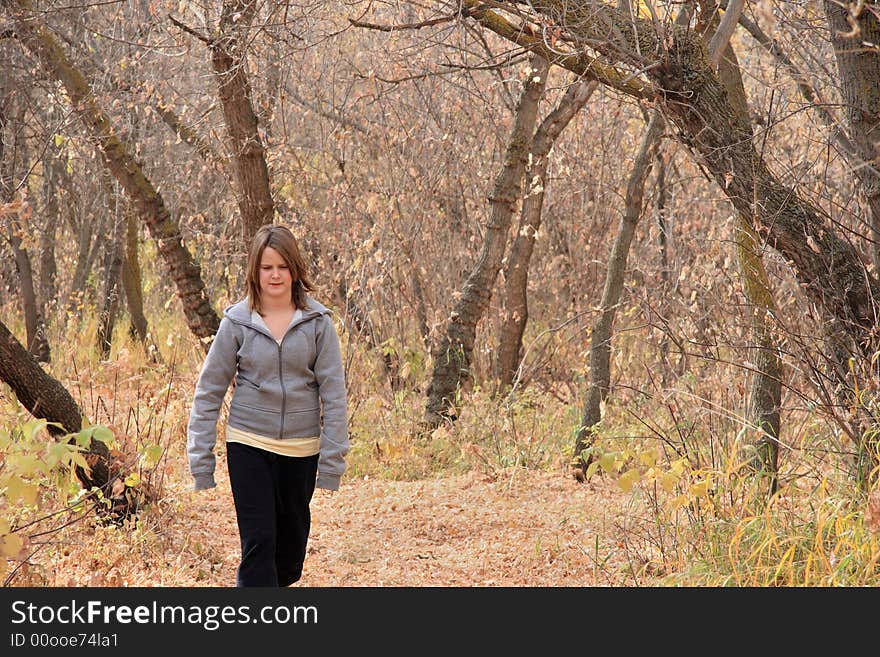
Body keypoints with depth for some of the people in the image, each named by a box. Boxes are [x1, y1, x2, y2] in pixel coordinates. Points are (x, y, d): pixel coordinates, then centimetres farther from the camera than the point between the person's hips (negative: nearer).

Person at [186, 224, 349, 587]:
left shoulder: (317, 321, -2)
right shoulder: (237, 322, -3)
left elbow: (333, 391, -1)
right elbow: (209, 390, 2)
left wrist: (332, 459, -5)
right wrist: (200, 457, 0)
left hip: (302, 448, 2)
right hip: (249, 445, -2)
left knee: (291, 545, 13)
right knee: (258, 542, -9)